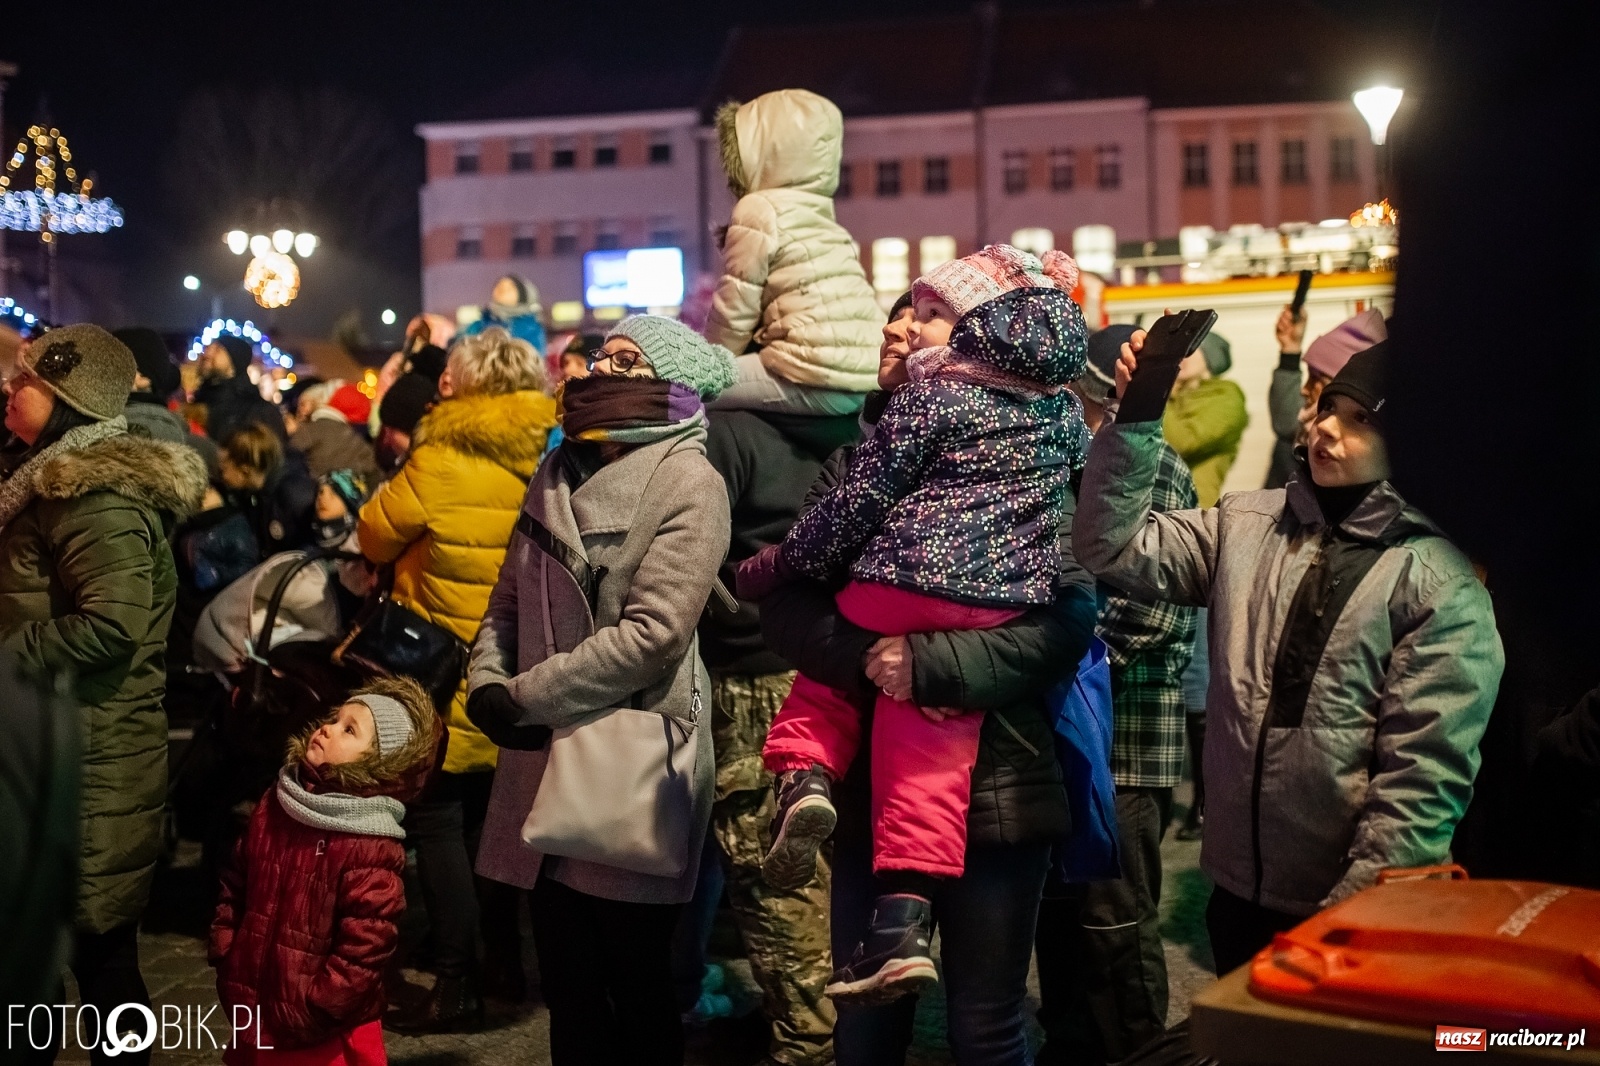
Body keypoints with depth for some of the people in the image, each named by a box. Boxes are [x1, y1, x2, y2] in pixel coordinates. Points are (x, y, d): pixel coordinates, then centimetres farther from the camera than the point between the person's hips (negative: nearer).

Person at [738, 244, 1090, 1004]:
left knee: (828, 677, 22)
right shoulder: (1063, 408, 15)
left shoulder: (931, 398, -3)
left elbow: (859, 500, -3)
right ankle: (904, 925, 0)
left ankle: (804, 779, -5)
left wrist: (782, 565, 6)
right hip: (1007, 605, 5)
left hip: (907, 584, -4)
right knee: (930, 750, 6)